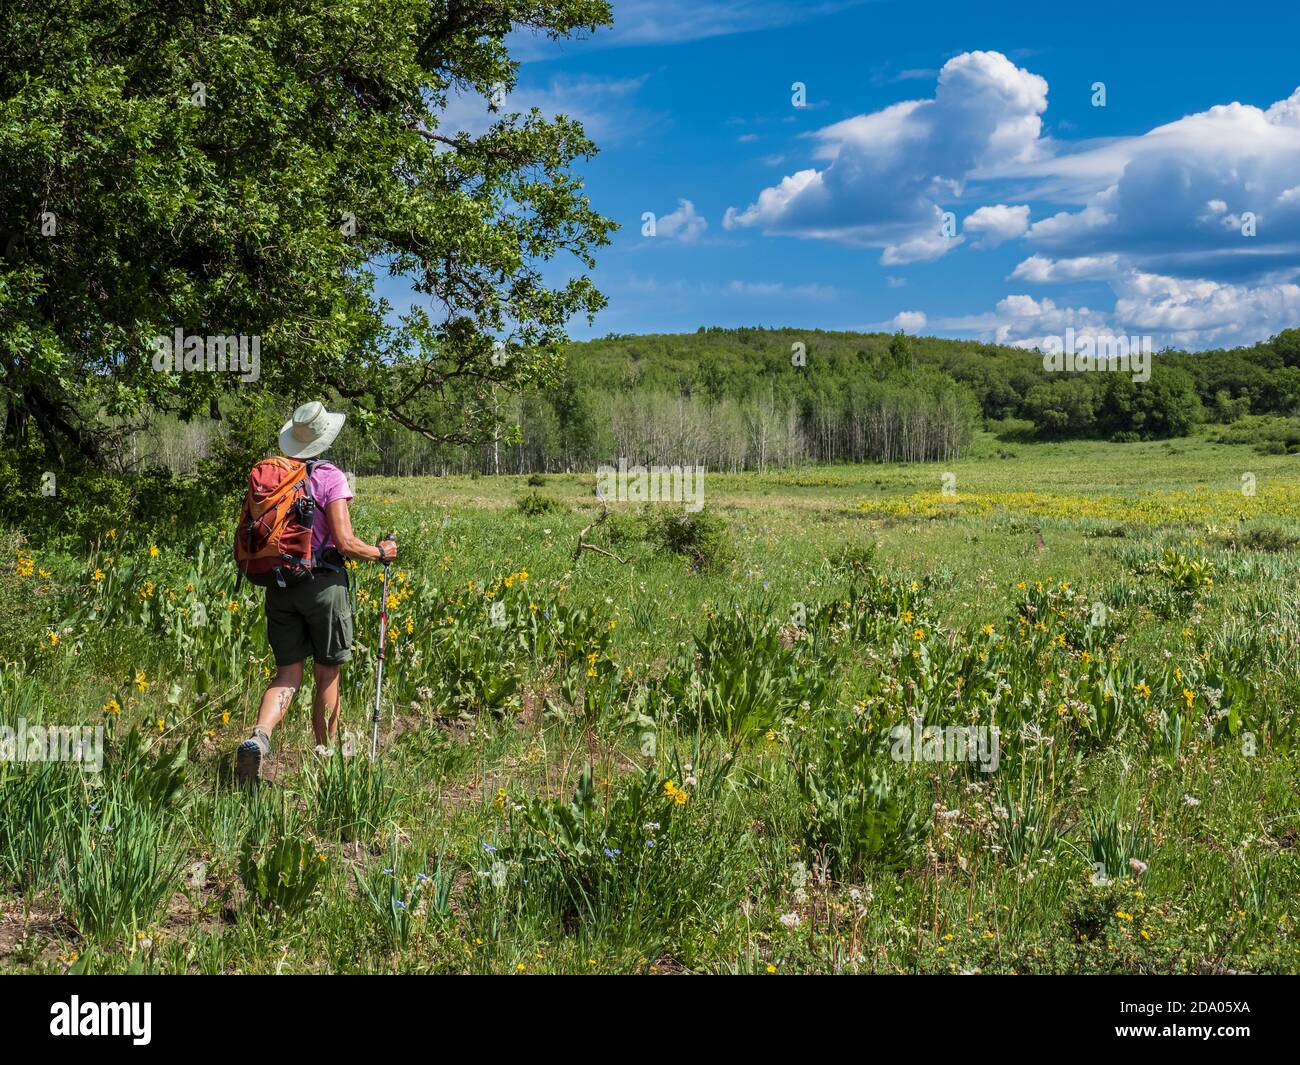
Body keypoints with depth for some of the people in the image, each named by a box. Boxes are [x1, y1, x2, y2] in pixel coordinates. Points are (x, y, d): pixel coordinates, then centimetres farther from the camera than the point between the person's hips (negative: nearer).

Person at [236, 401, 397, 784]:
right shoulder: (330, 477, -10)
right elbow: (344, 542, -14)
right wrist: (380, 553, 2)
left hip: (278, 586, 4)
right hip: (322, 582, -4)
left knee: (288, 672, 8)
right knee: (327, 677, 10)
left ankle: (258, 737, -18)